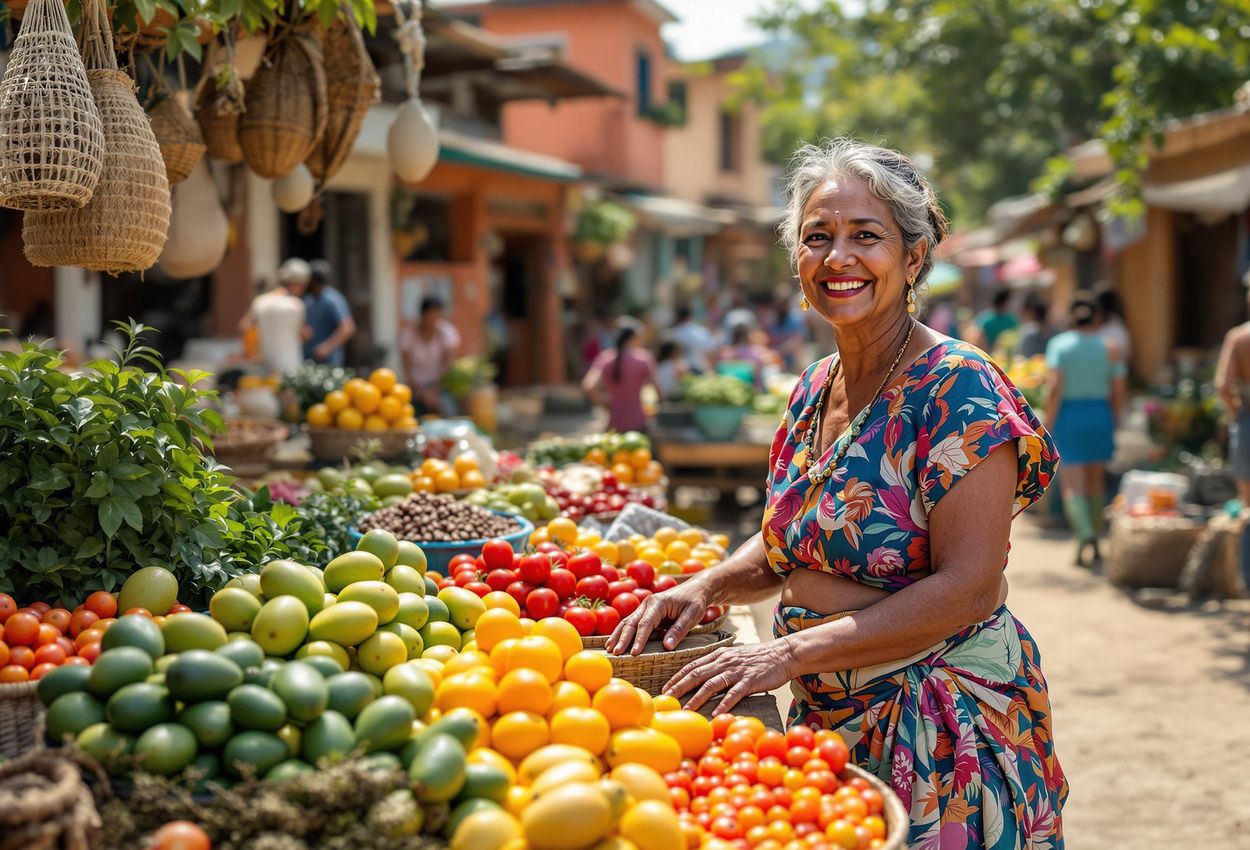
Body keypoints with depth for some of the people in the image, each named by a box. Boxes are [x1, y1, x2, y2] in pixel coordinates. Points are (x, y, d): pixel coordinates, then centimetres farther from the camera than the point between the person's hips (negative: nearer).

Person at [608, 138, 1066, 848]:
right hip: (826, 714, 7)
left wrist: (794, 652, -24)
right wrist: (709, 586, -3)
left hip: (942, 723, -6)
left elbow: (968, 587, -22)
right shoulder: (814, 391, 7)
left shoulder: (956, 389, -16)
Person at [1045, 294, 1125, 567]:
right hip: (1100, 415, 3)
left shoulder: (1058, 345, -4)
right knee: (1096, 481, 16)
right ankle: (1094, 544, 22)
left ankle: (1085, 535, -25)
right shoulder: (1108, 348, 3)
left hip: (1068, 415, -3)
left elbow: (1054, 388, -13)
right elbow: (1119, 391, 1)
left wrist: (1048, 425, -8)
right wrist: (1111, 422, 14)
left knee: (1073, 484, -3)